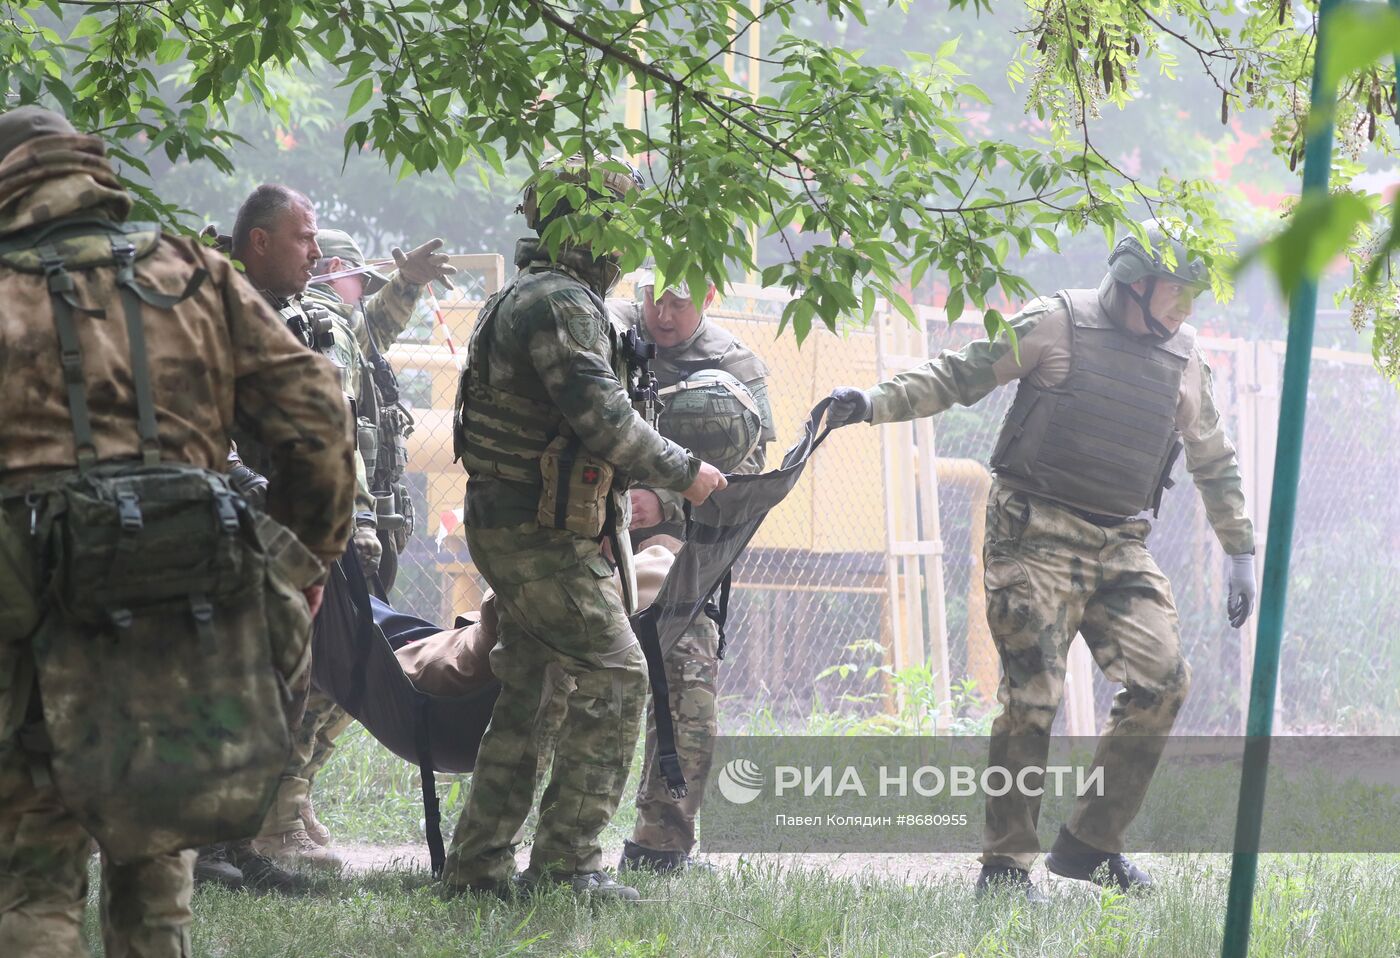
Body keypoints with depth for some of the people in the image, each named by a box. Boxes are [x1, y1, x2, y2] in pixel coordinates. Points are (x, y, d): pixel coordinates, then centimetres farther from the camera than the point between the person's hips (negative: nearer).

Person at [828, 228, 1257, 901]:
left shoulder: (1184, 357, 11)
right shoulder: (1055, 326, -5)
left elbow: (1213, 461, 22)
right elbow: (959, 375, -3)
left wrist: (1241, 553, 22)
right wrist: (875, 403, -15)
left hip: (1121, 548, 5)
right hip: (1037, 537, -5)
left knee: (1162, 682, -7)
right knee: (1033, 698, -10)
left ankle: (1089, 843, 6)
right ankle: (1004, 865, -1)